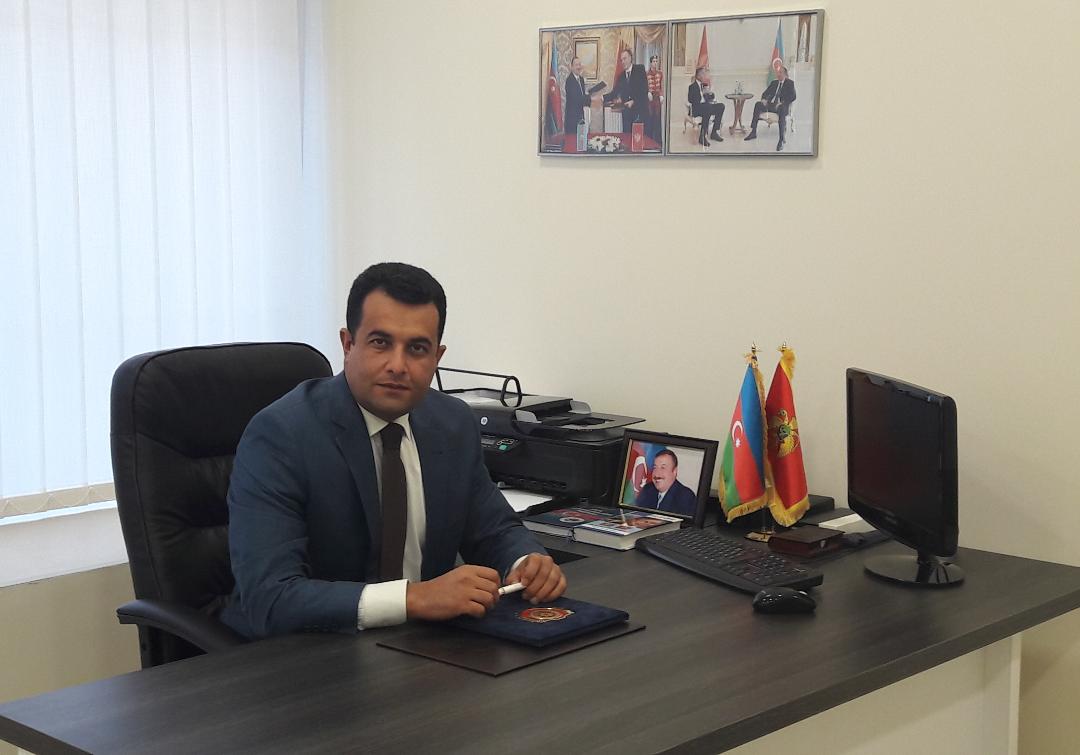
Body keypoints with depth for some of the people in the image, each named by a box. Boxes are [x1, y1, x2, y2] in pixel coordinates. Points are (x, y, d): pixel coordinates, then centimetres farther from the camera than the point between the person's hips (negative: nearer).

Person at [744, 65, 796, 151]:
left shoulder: (790, 83, 4)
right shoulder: (774, 82, 21)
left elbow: (793, 96, -8)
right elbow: (765, 92, 19)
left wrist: (782, 103, -22)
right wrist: (764, 99, -5)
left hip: (782, 106, -6)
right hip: (771, 104, 6)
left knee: (781, 109, -40)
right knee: (758, 104, -18)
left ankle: (781, 140, -47)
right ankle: (753, 132, -19)